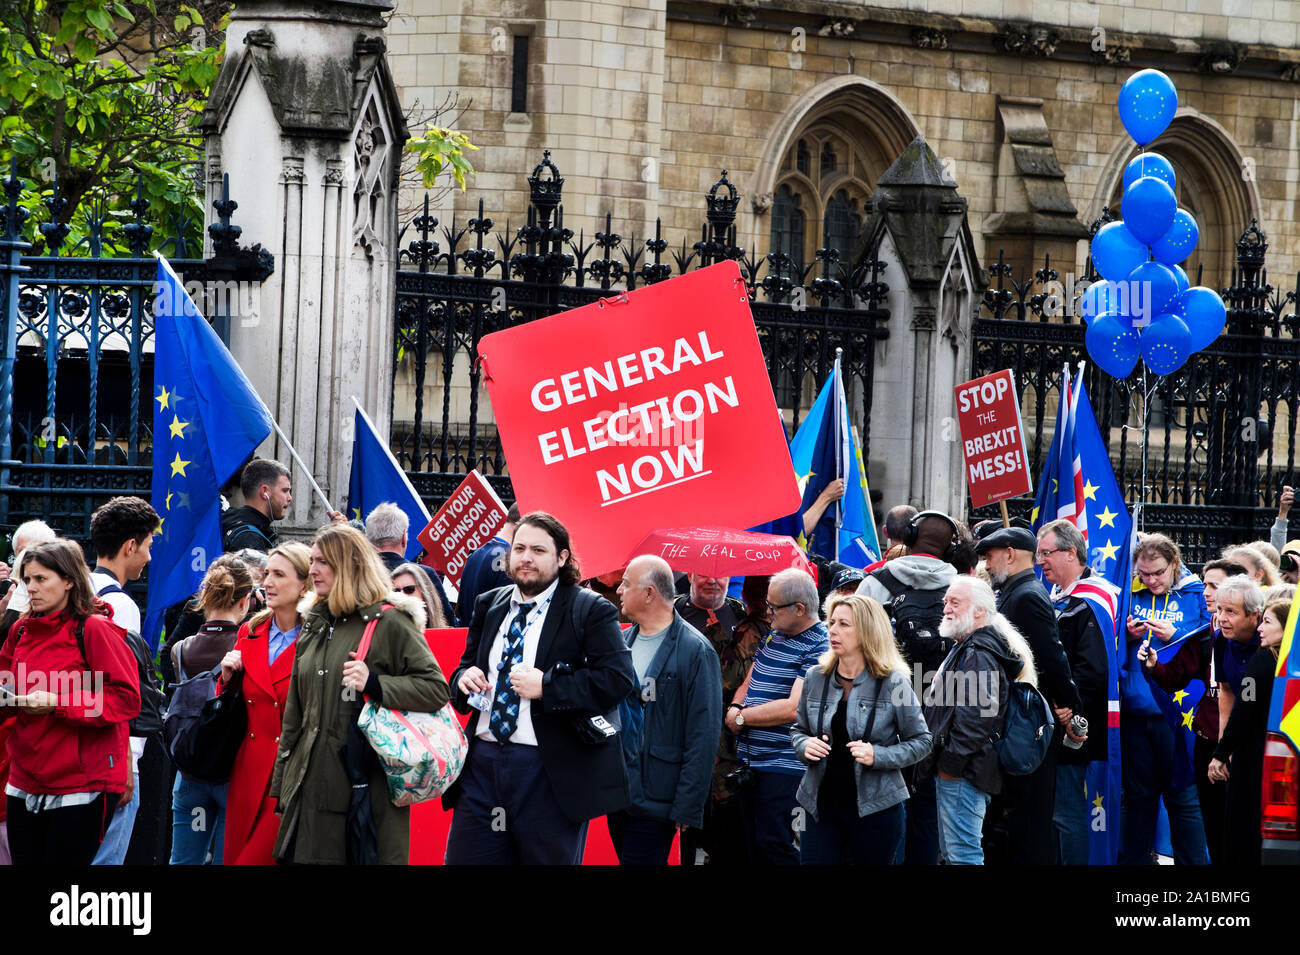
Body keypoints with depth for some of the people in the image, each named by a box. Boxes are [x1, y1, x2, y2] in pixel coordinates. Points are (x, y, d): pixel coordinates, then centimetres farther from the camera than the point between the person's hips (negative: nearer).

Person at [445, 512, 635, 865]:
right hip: (482, 765, 5)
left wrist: (546, 687, -19)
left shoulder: (589, 611, -4)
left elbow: (620, 678, -14)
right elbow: (467, 664, 27)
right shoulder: (489, 605, 15)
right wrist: (464, 677, 1)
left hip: (550, 774, -5)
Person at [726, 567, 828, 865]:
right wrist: (734, 708, -2)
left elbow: (793, 707, -21)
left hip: (784, 765, -9)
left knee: (772, 846, -11)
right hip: (750, 761, 9)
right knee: (753, 844, 11)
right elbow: (749, 683, 22)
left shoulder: (819, 648, -14)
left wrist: (741, 717, -11)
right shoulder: (774, 636, 13)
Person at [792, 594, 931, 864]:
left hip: (875, 807, -3)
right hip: (822, 805, 3)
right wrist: (805, 746, -6)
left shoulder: (893, 682, -6)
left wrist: (877, 756, -16)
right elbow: (798, 729, 18)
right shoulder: (815, 677, 5)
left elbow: (921, 741, -1)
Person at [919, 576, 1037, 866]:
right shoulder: (966, 649, 21)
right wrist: (943, 764, 24)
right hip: (953, 770, 12)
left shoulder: (979, 655, -16)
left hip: (964, 774, -12)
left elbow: (975, 716, -25)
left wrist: (950, 762, -20)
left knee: (962, 854, -11)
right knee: (950, 852, 16)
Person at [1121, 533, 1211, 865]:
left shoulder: (1195, 596, 1)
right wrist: (1127, 635, -4)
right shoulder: (1130, 597, 10)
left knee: (1182, 796, -2)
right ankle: (1133, 860, 19)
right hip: (1134, 710, 4)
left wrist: (1175, 636, -14)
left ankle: (1193, 862, 5)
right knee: (1138, 794, 12)